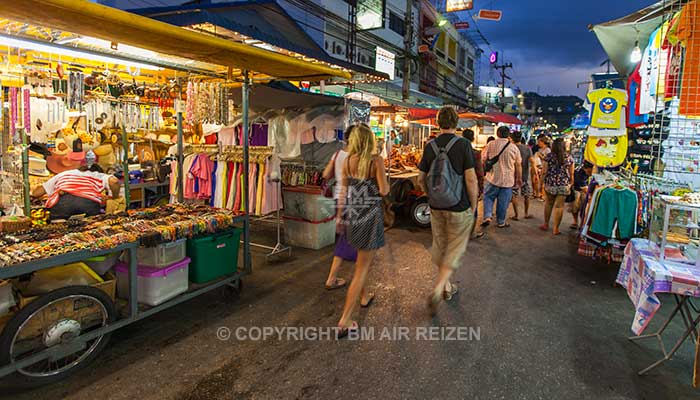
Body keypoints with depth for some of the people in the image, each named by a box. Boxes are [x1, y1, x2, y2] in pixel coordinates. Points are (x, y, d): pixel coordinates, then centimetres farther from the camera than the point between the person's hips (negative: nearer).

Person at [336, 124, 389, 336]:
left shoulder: (348, 161, 1)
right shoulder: (376, 160, -11)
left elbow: (343, 190, 6)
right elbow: (384, 191, -14)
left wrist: (340, 214, 15)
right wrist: (386, 182, 8)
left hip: (351, 213, 5)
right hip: (370, 214, -5)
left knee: (362, 258, 28)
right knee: (362, 268, 0)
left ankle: (364, 297, 45)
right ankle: (344, 321, -1)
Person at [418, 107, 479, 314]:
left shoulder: (430, 146, 0)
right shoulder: (463, 144, -12)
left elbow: (421, 179, 5)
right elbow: (471, 179, -15)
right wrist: (473, 206, -3)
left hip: (436, 207, 4)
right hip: (459, 208, -4)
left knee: (439, 246, 18)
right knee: (455, 250, 8)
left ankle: (447, 287, 33)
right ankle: (437, 291, -3)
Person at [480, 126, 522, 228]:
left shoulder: (490, 145, -4)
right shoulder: (514, 147, -1)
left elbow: (483, 160, -1)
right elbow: (518, 165, 4)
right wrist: (519, 178, 15)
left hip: (492, 178, 0)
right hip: (508, 180, 1)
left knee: (488, 197, 14)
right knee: (503, 202, 9)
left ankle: (487, 217, -1)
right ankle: (501, 222, 20)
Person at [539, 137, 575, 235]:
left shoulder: (549, 156, -4)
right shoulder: (569, 157, 1)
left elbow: (544, 172, -6)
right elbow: (571, 173, 5)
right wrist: (571, 183, 16)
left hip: (550, 184, 0)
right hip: (564, 185, 0)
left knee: (548, 203, 18)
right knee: (559, 206, 2)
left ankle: (546, 224, 26)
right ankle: (555, 228, 6)